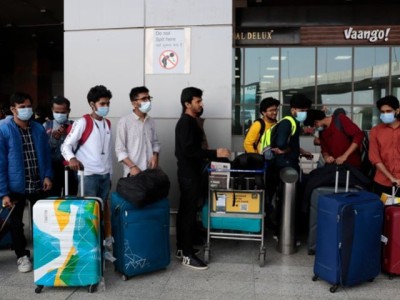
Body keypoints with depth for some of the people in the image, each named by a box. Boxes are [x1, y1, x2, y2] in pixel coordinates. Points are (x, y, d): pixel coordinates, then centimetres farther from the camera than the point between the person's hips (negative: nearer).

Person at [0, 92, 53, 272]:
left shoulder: (39, 129, 1)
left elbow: (46, 154, 10)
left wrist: (47, 175, -3)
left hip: (39, 185, 3)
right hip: (16, 186, -3)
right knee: (16, 223, 13)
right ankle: (22, 255, 32)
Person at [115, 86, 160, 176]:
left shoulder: (151, 122, 10)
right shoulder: (124, 121, -6)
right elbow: (120, 149, -8)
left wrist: (155, 156, -3)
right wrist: (132, 167, -16)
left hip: (151, 171, 5)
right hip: (133, 172, -4)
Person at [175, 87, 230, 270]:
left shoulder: (190, 121, 15)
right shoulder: (186, 123, -17)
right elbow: (188, 150, -25)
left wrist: (213, 154, 17)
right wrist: (215, 153, -25)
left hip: (189, 172, 10)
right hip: (188, 174, -10)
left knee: (184, 211, 14)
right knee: (189, 213, -5)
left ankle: (181, 248, 24)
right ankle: (188, 256, 2)